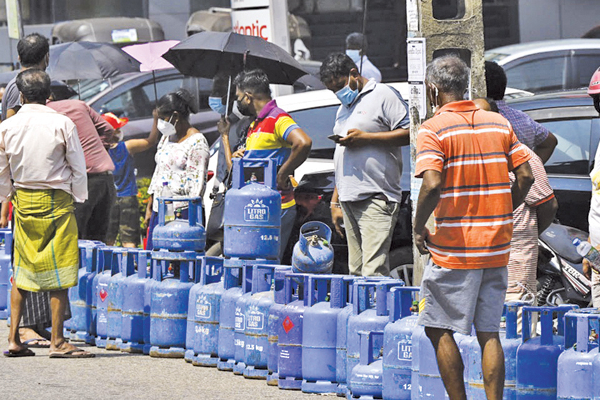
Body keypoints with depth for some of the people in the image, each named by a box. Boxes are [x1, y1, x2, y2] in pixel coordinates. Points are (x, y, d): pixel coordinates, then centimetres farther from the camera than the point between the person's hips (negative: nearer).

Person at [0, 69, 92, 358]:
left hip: (23, 201, 4)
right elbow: (78, 168, -5)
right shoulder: (62, 124, -10)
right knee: (59, 271, 0)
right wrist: (79, 199, 9)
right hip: (57, 202, -4)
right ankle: (57, 341, -2)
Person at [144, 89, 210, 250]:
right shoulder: (166, 137, 17)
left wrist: (191, 212, -19)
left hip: (181, 211, -8)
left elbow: (198, 182, -13)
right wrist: (149, 208, 21)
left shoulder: (197, 142, -9)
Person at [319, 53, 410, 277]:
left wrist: (366, 138, -14)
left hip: (376, 199, -8)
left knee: (374, 272, -17)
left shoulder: (383, 96, -1)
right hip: (349, 200, 8)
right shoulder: (344, 107, 25)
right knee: (356, 272, 4)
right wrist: (335, 202, 23)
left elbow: (409, 133, -11)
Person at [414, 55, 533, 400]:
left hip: (453, 249, -5)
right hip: (496, 245, 5)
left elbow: (432, 184, -21)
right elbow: (525, 176, 4)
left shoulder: (434, 129, -9)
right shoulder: (499, 124, 7)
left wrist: (418, 228, -7)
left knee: (441, 329, 6)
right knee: (489, 333, 8)